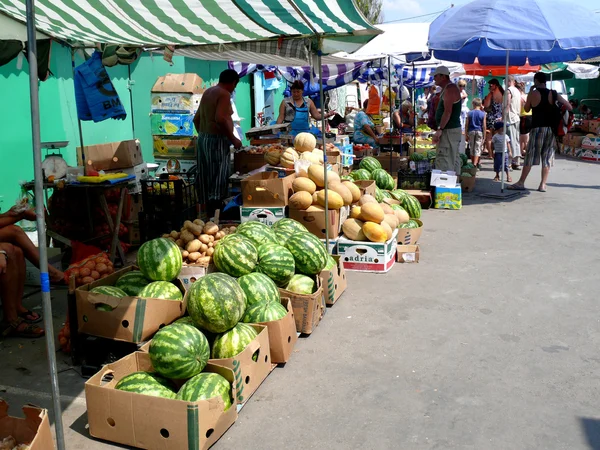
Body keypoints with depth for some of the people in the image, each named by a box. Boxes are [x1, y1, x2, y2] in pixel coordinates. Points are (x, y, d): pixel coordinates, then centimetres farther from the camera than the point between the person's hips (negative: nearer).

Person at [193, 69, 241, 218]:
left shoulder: (208, 92, 17)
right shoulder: (224, 94, -10)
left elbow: (196, 118, 22)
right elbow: (220, 119, -24)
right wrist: (233, 139, -16)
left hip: (203, 139, 9)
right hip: (217, 141, -9)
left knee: (206, 180, 13)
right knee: (218, 181, -7)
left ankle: (208, 215, 20)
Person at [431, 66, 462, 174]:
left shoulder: (450, 89, -13)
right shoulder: (447, 89, 19)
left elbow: (448, 111, -22)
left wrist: (439, 130, -23)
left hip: (449, 131, -11)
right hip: (453, 130, 11)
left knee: (443, 162, -14)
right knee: (453, 160, 13)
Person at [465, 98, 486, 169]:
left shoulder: (469, 113, 0)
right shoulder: (483, 113, -4)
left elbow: (466, 124, 0)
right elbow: (484, 126, -4)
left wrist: (466, 133, 8)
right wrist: (484, 135, 2)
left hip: (471, 131, 2)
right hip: (479, 131, -2)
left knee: (472, 148, 12)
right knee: (478, 148, -1)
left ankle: (473, 163, 21)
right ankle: (475, 164, -11)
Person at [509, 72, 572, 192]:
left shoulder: (533, 94, -5)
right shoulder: (553, 94, 3)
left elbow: (527, 109, 10)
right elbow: (569, 107, 3)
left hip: (537, 128, -2)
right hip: (551, 128, 2)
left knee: (530, 156, 1)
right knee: (547, 157, 6)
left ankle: (521, 183, 3)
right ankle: (543, 184, 6)